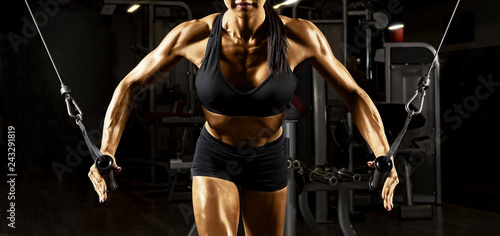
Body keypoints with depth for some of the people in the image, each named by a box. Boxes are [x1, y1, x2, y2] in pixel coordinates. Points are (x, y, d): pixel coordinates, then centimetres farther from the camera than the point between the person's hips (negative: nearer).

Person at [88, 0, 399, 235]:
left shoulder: (300, 36, -22)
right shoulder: (194, 35, -22)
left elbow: (354, 94, -13)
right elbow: (130, 86, -11)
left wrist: (385, 157, -25)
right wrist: (106, 154, -22)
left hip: (268, 163, 1)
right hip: (214, 162, -1)